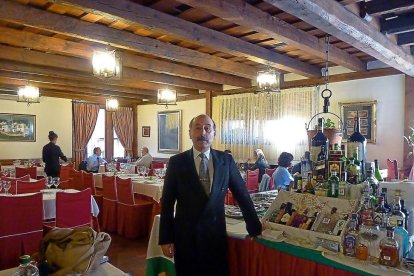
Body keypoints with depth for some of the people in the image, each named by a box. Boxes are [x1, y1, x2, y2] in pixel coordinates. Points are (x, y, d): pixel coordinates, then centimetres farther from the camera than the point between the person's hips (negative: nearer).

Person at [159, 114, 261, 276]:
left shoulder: (226, 160, -1)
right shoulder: (177, 162, -5)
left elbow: (242, 195, 5)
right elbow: (167, 202, -3)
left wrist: (254, 228, 7)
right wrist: (165, 238, -4)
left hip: (216, 234, 1)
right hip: (185, 235, -1)